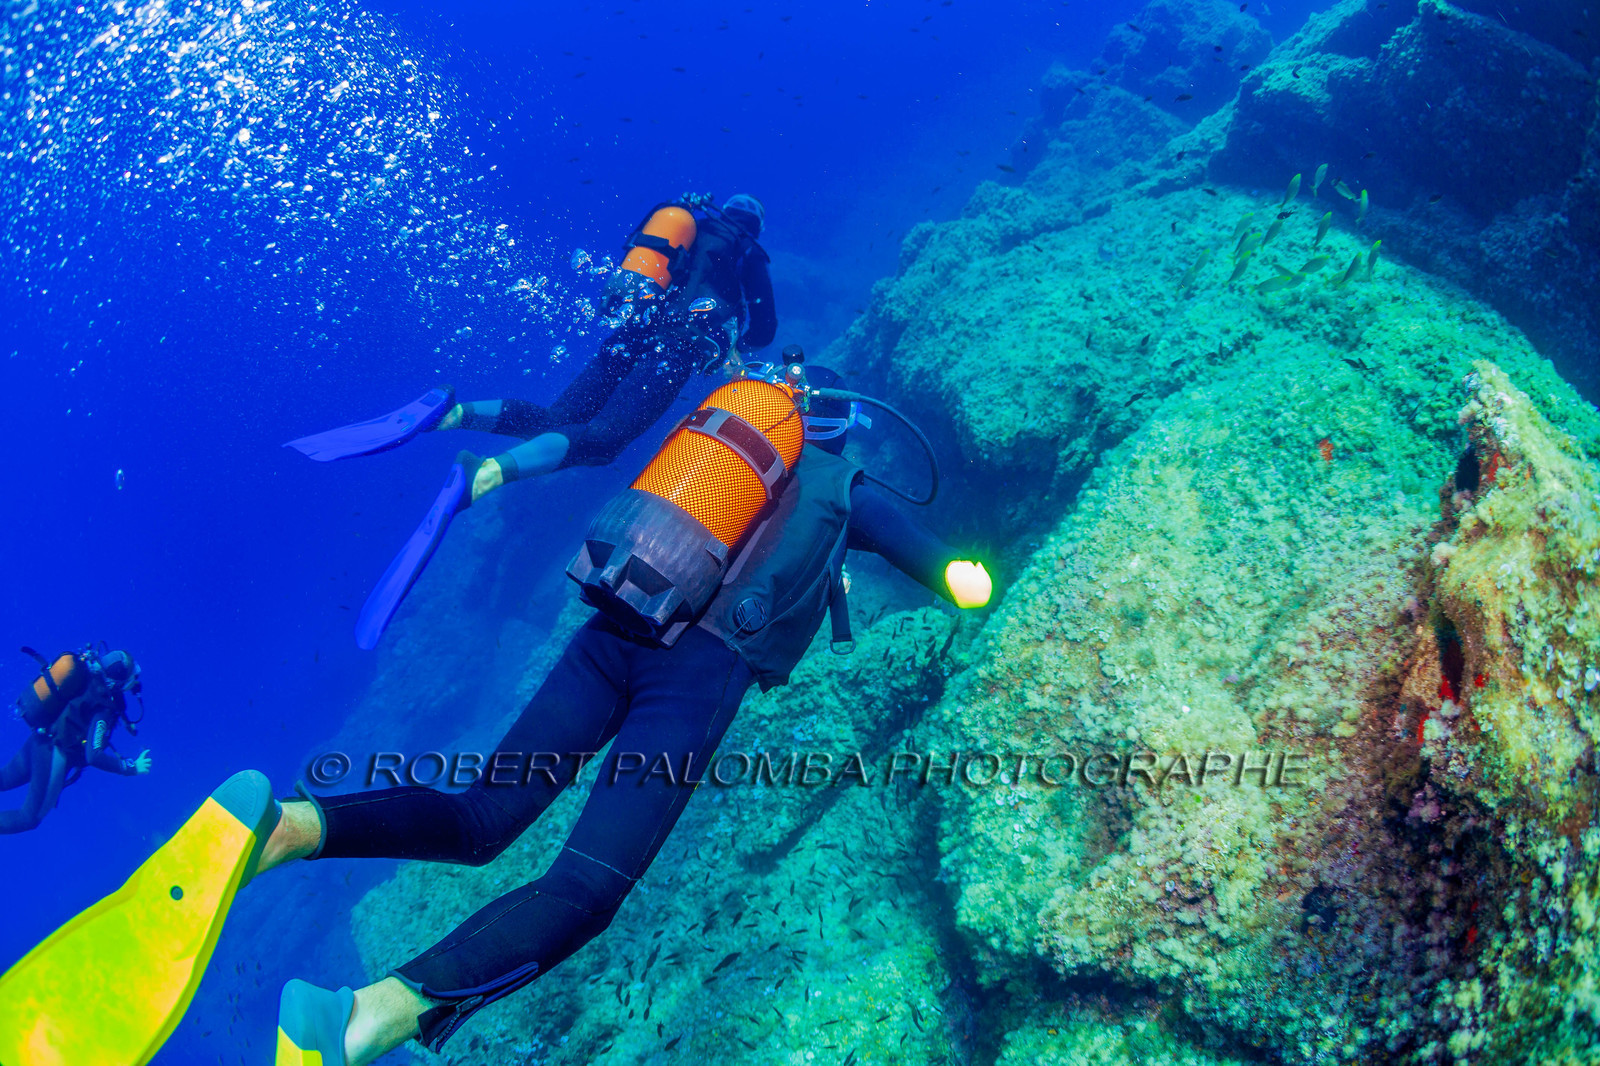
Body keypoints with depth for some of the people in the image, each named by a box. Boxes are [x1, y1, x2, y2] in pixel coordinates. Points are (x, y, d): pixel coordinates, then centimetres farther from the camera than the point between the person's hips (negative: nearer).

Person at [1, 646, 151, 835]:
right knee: (30, 818, 10)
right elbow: (94, 756, -32)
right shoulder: (104, 709, -31)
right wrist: (132, 767, -21)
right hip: (54, 752, -8)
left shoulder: (87, 668, -11)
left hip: (39, 737, 8)